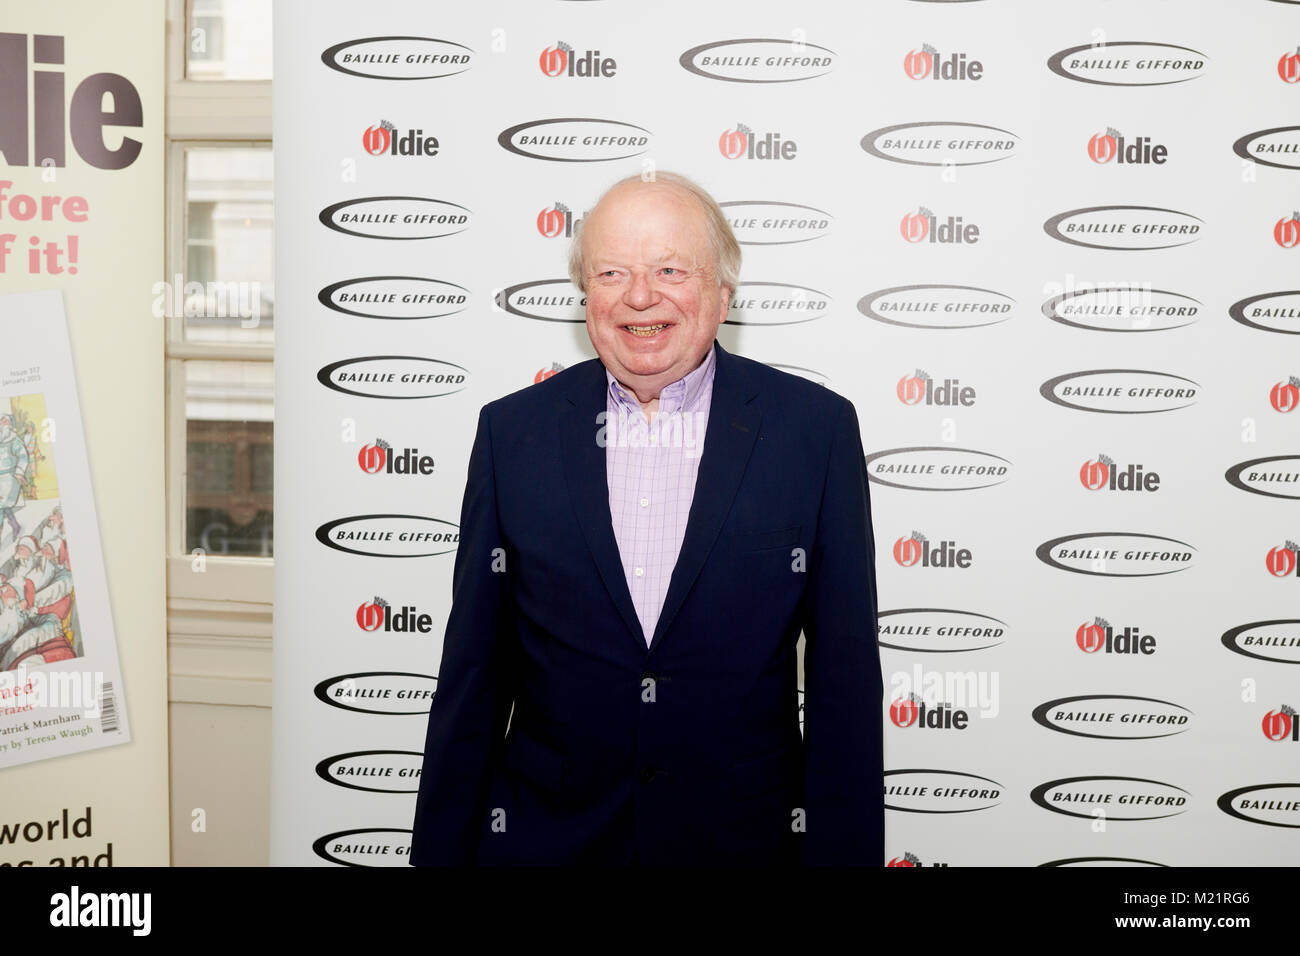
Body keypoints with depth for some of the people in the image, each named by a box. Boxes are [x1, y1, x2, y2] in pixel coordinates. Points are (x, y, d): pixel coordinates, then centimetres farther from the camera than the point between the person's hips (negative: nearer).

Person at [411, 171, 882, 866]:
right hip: (543, 837, 1)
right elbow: (474, 670, 0)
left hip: (745, 837, 0)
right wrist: (440, 848, 1)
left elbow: (845, 674, -5)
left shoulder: (817, 428, -7)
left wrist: (841, 850, -7)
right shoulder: (512, 431, -3)